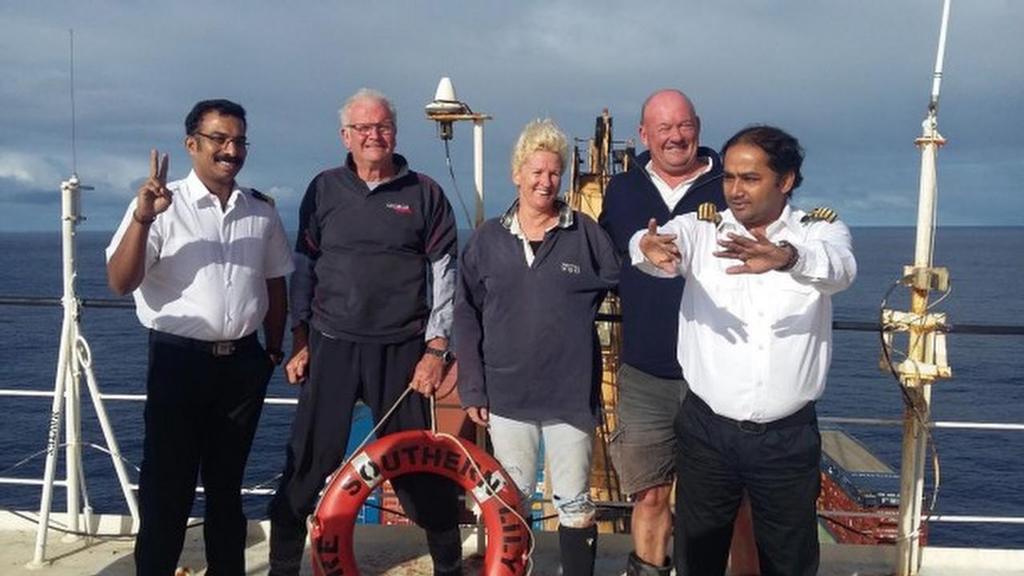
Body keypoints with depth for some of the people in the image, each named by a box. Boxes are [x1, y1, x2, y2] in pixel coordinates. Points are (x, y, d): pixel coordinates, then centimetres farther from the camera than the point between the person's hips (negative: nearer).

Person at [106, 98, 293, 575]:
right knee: (167, 485, 3)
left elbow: (275, 282, 15)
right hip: (179, 360, -4)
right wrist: (143, 218, -27)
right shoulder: (160, 206, -7)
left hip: (243, 362, 4)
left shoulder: (261, 211, 7)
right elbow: (121, 283, -14)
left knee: (227, 481, 17)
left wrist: (273, 349, 13)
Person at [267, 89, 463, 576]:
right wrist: (300, 341, 6)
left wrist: (436, 348, -3)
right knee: (309, 461, 4)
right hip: (331, 346, 1)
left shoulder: (425, 193, 3)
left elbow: (444, 274, 2)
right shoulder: (325, 189, 7)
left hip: (403, 349, -1)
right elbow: (303, 266, 9)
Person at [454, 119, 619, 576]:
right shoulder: (487, 239, 3)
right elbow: (466, 316, 3)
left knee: (574, 503, 10)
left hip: (570, 393, -1)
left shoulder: (586, 234, -2)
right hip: (506, 395, 2)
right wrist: (472, 388, 0)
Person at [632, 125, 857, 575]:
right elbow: (665, 240, -22)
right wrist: (649, 248, -47)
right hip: (707, 428, 0)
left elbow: (838, 268, -25)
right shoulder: (700, 229, 0)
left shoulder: (822, 231, -2)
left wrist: (784, 257, -47)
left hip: (788, 436, 0)